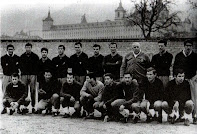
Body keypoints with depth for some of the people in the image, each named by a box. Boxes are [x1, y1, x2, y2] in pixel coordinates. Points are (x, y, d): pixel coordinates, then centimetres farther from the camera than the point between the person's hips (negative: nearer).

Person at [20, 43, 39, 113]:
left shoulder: (35, 56, 7)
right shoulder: (22, 56, 13)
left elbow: (37, 66, 6)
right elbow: (20, 66, 15)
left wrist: (35, 73, -5)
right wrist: (23, 72, 2)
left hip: (33, 75, -2)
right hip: (24, 75, 2)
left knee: (33, 91, -3)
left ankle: (33, 106, 0)